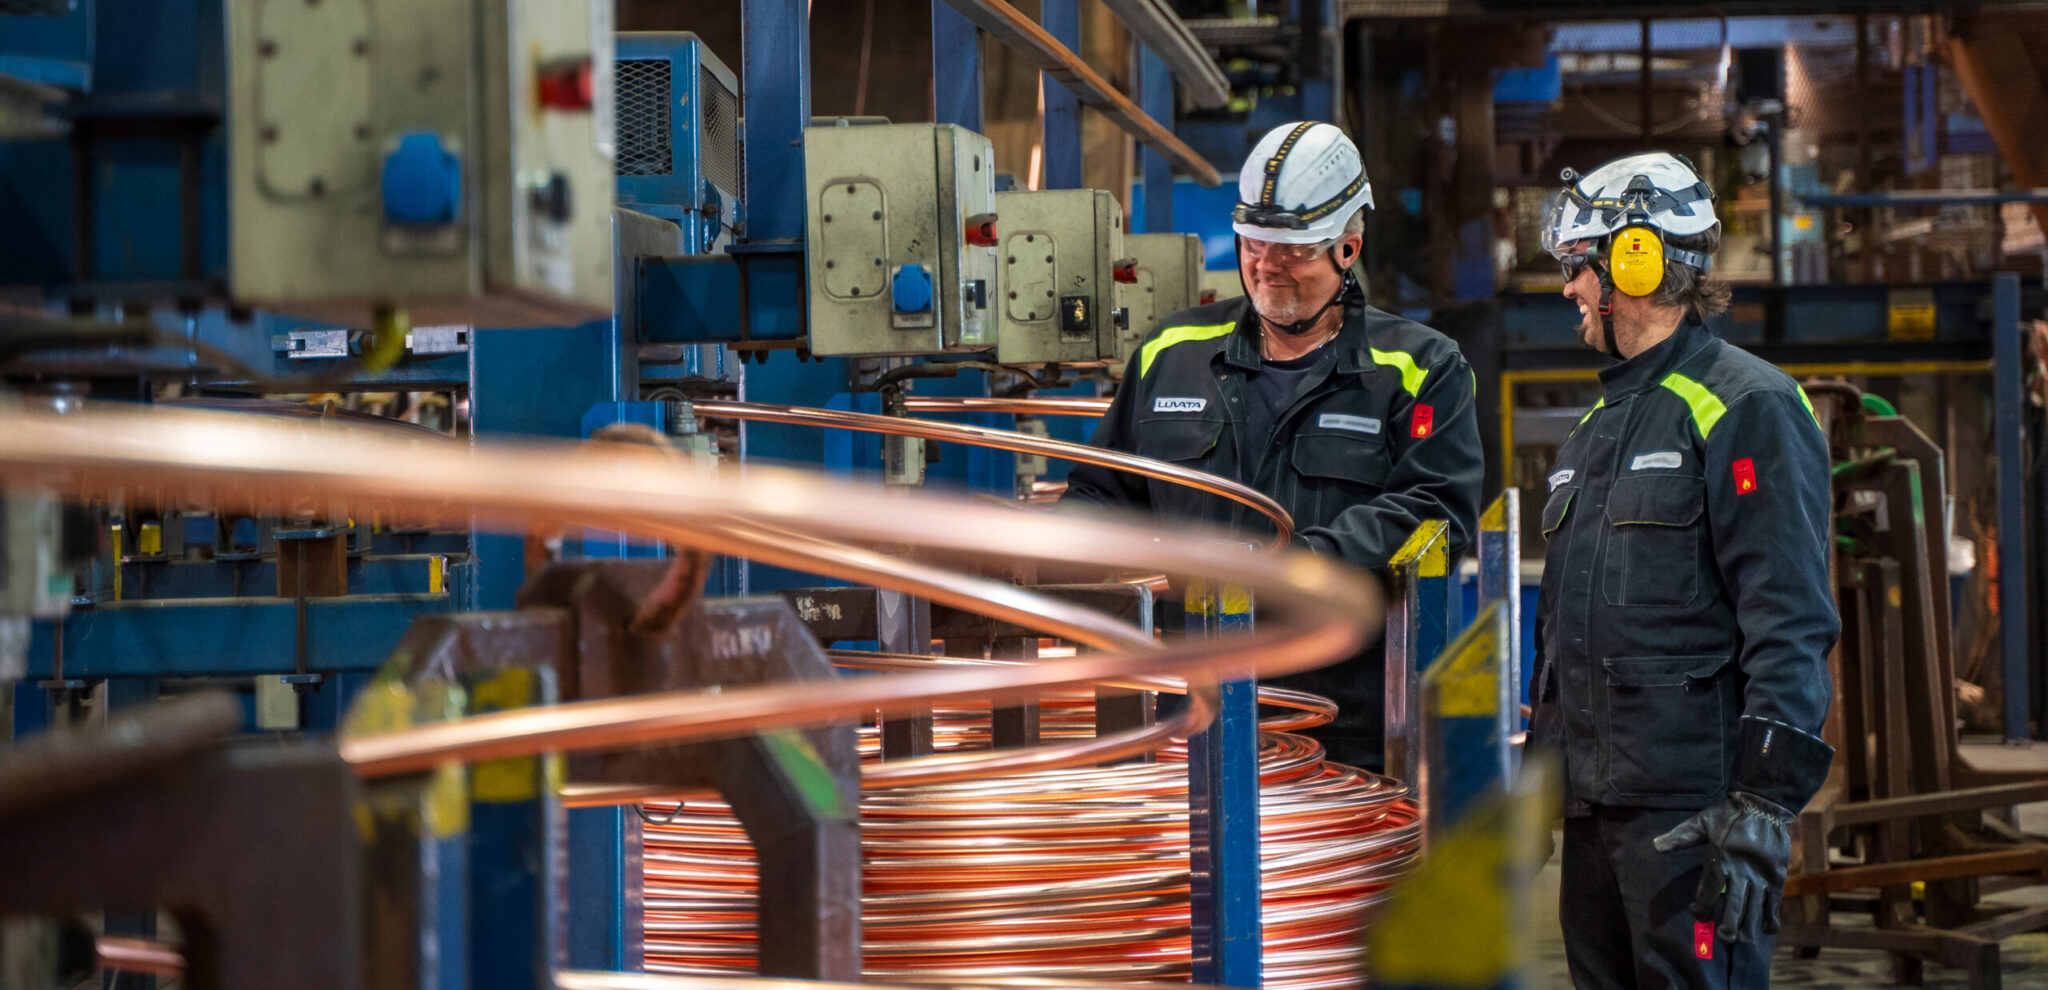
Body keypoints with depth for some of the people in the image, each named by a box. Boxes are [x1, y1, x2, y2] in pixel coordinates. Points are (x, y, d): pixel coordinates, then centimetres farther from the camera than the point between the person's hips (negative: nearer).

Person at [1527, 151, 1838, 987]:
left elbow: (1790, 623, -16)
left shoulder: (1746, 406, -9)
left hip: (1690, 804, -9)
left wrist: (1765, 801, -22)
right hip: (1592, 797, 9)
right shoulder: (1600, 422, 20)